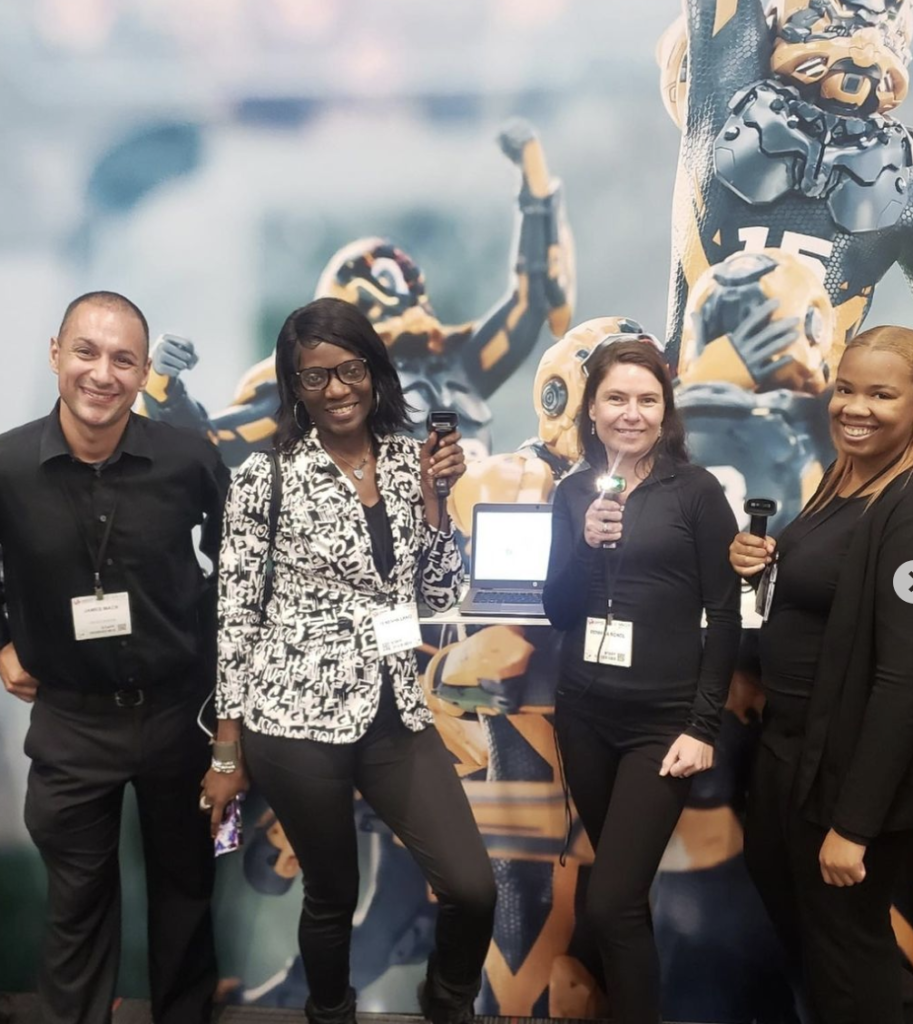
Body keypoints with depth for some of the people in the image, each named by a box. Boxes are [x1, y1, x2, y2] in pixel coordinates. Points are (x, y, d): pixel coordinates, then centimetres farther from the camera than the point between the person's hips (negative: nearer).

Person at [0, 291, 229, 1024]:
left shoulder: (190, 461, -15)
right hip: (69, 721, 0)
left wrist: (218, 646, 5)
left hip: (179, 709, 1)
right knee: (78, 901, 16)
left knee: (185, 885, 20)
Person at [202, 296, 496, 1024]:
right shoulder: (266, 476, -7)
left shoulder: (410, 461, 5)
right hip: (296, 717, -3)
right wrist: (229, 750, -2)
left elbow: (442, 593, 5)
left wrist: (431, 494, -6)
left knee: (473, 888, 1)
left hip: (396, 713, 4)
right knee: (332, 895, 13)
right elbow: (235, 616, -4)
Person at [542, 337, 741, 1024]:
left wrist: (704, 727, -9)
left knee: (610, 902, -7)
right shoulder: (574, 493, 4)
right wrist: (585, 545, -14)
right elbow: (557, 611, 4)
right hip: (584, 714, 4)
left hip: (663, 720, -4)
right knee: (621, 890, 18)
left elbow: (726, 618, -6)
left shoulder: (696, 490, -7)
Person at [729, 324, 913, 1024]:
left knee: (844, 934, 12)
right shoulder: (842, 481, 4)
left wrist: (854, 822, -23)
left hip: (851, 758, -9)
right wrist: (766, 564, -4)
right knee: (774, 880, 29)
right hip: (790, 736, 9)